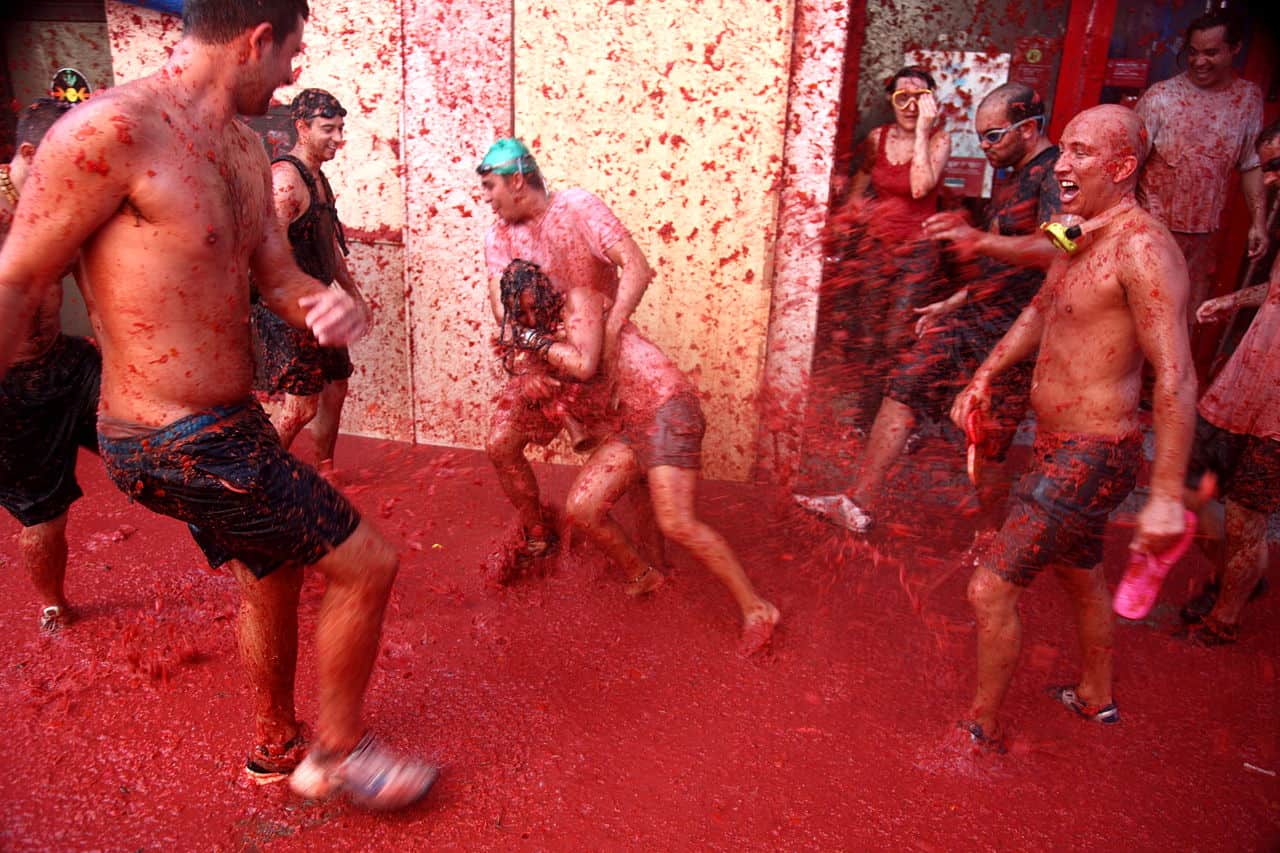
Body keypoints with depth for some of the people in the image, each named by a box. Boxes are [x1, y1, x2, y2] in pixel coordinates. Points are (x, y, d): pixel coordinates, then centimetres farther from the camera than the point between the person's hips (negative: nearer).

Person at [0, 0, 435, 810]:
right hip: (180, 445, -10)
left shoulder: (244, 147, 6)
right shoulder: (112, 128, -20)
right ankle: (338, 752, 21)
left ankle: (276, 746, 50)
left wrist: (326, 304, -14)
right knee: (368, 563, -2)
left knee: (273, 572, 26)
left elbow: (277, 274, 10)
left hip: (230, 424, 10)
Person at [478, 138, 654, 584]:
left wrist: (610, 333, -40)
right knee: (500, 443, -3)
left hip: (606, 354, -4)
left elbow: (636, 267, -28)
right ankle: (535, 533, 21)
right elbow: (502, 306, -12)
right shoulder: (498, 238, -1)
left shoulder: (577, 208, -16)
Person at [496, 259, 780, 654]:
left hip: (667, 406, -8)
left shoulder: (579, 299, -3)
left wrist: (535, 339, -6)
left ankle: (756, 610, -5)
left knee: (677, 523, -17)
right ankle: (642, 576, 21)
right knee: (580, 508, -2)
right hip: (631, 425, 8)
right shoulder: (549, 335, 20)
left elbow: (585, 366, -17)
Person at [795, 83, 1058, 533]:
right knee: (905, 386, 3)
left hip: (1012, 331, -9)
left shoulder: (1055, 174, -13)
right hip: (973, 315, 9)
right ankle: (858, 503, 9)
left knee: (989, 442, -3)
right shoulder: (1008, 176, 18)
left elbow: (1058, 247, -31)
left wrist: (982, 240, -42)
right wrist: (952, 304, 26)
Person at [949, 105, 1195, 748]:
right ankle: (1096, 697, 50)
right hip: (1059, 447, 10)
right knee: (1079, 573, 27)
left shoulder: (1141, 247, -23)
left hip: (1089, 457, -10)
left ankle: (979, 731, 15)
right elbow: (1040, 311, 25)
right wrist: (984, 377, 16)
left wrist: (1166, 497, -28)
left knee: (991, 589, -7)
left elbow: (1174, 377, -27)